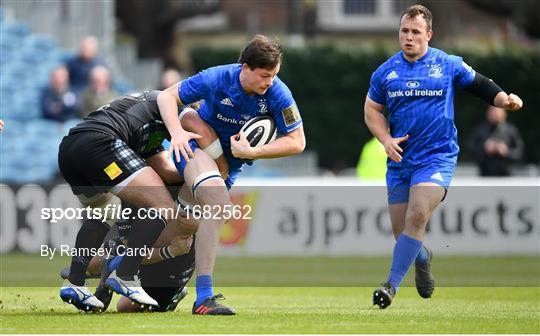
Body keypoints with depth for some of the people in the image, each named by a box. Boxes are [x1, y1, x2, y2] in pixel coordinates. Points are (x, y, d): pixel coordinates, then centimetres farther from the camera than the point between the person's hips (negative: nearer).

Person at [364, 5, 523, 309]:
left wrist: (505, 99, -4)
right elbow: (372, 109, 15)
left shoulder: (449, 65, 0)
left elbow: (480, 84, 13)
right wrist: (386, 140, -1)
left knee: (417, 216, -24)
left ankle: (392, 284, -24)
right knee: (401, 230, 6)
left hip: (438, 156, -3)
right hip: (400, 159, 3)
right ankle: (423, 259, 42)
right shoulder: (385, 72, 5)